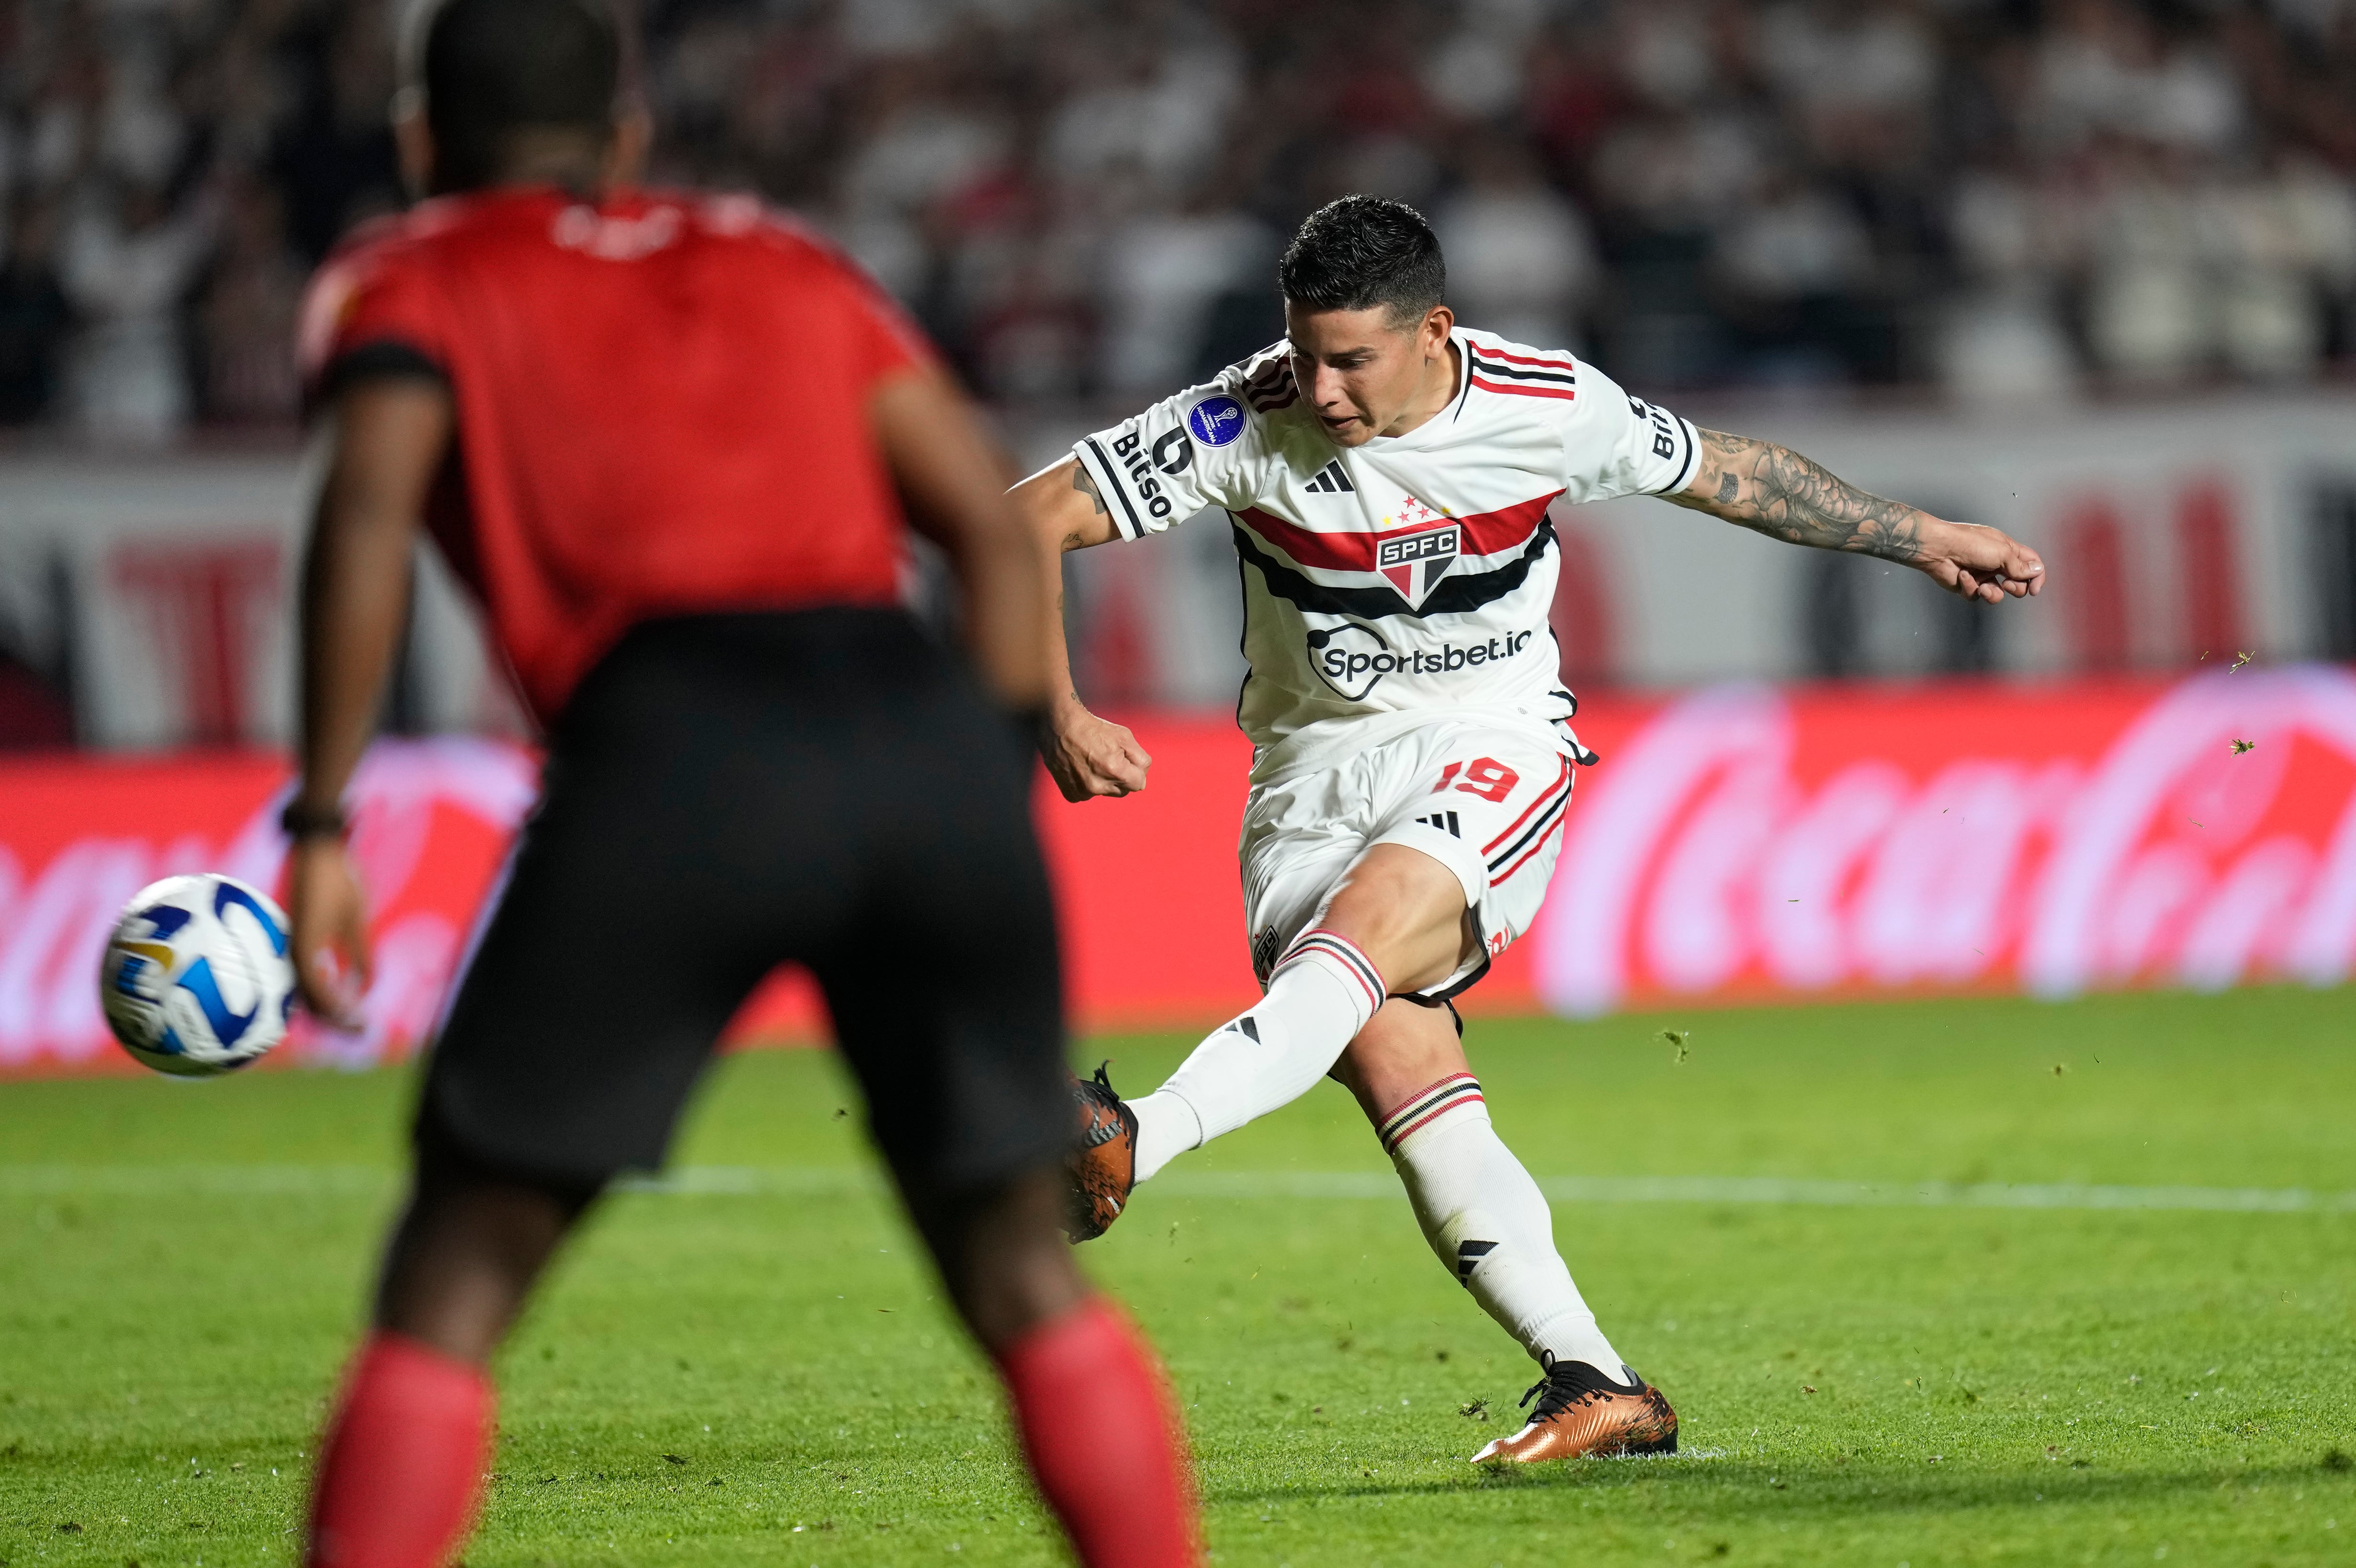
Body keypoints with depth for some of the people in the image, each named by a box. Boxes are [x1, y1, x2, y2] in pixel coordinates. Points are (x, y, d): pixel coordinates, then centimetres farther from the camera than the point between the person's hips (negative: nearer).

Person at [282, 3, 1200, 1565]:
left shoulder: (416, 282, 19)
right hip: (933, 732, 3)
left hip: (675, 751, -3)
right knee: (1024, 1273, 17)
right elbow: (995, 527, 21)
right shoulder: (782, 264, 30)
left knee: (453, 1283, 5)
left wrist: (322, 826, -2)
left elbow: (371, 513, -2)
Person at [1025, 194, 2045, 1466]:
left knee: (1360, 928, -33)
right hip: (1314, 776, 1)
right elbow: (1029, 518, -10)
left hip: (1492, 750, -1)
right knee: (1397, 1070, -19)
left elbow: (1721, 473, 11)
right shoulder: (1246, 424, -12)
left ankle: (1132, 1145, -53)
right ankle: (1599, 1392, -16)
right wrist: (1060, 718, -22)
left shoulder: (1550, 408, -8)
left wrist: (1920, 539, 18)